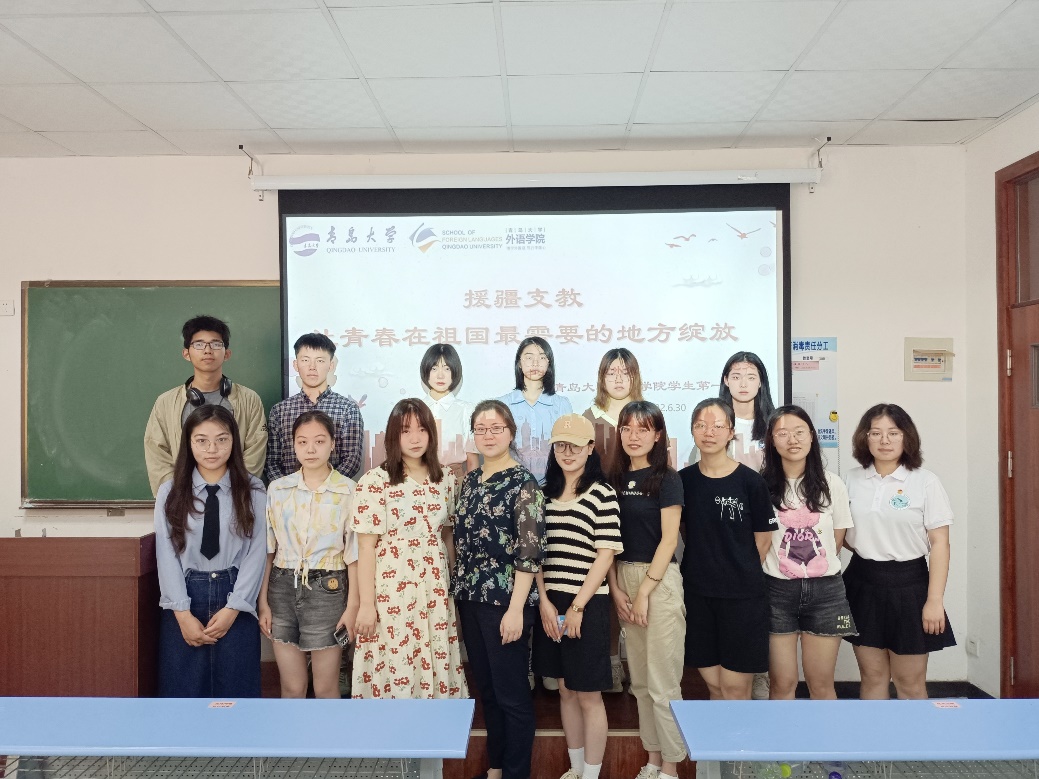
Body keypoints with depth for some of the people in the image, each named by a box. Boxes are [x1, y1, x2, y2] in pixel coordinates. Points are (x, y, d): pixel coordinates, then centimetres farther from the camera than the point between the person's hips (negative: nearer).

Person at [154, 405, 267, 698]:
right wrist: (183, 613, -9)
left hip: (235, 600, -1)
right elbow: (167, 555, -3)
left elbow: (256, 552, -6)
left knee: (235, 686, 7)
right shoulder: (170, 492, 1)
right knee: (183, 687, 8)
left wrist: (232, 609, -11)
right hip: (185, 600, 1)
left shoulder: (253, 491, -3)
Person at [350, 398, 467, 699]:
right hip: (391, 591, -4)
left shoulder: (446, 478, 6)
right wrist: (366, 604, -10)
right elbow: (366, 547, -8)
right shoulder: (374, 481, -8)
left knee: (436, 669, 10)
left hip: (435, 590, 4)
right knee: (394, 672, 3)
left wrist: (453, 587, 10)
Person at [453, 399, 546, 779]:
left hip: (505, 601, -7)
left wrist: (516, 608, -19)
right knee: (486, 688, 17)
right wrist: (458, 591, 10)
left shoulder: (523, 483, -11)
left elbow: (530, 552, -15)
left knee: (511, 693, 5)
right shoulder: (470, 480, 9)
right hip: (470, 598, 7)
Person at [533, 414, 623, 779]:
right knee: (565, 690, 16)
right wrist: (544, 601, -3)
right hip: (550, 604, 5)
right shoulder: (545, 492, 7)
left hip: (587, 605, -5)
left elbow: (605, 555, -11)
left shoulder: (602, 493, -7)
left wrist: (577, 606, -13)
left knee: (588, 694, 5)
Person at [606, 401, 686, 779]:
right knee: (639, 679, 13)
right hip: (623, 578, 6)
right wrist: (615, 588, -2)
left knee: (662, 681, 1)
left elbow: (669, 539, -11)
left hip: (659, 579, -5)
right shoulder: (615, 479, 7)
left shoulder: (667, 479, -8)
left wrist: (644, 592, -13)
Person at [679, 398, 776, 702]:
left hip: (742, 597, -3)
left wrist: (741, 573, 4)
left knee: (735, 689, 3)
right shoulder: (683, 480, 1)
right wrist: (704, 569, 6)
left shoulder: (750, 481, -8)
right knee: (714, 687, 12)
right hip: (697, 595, 3)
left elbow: (763, 540, -1)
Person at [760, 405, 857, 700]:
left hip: (825, 589, 1)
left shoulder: (831, 484, 2)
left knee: (822, 685, 9)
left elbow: (836, 542, 9)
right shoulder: (762, 486, -4)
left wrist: (820, 573, 8)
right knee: (782, 685, 4)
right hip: (777, 589, -1)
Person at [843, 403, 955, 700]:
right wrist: (865, 548, -4)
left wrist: (935, 600, -12)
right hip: (862, 583, 3)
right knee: (872, 676, 12)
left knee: (910, 683, 6)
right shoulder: (852, 480, 4)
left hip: (908, 584, -3)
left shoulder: (925, 482, -5)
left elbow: (939, 543, -7)